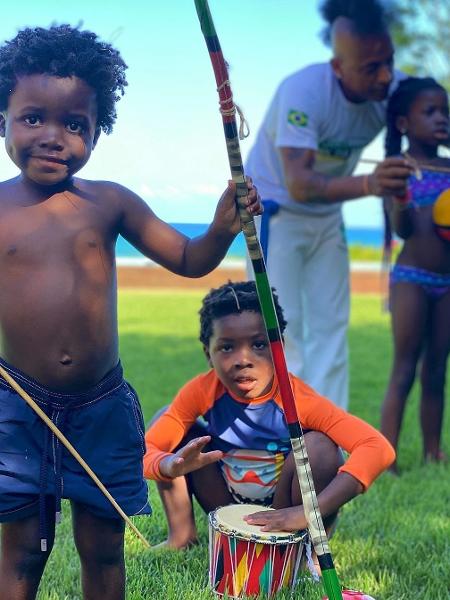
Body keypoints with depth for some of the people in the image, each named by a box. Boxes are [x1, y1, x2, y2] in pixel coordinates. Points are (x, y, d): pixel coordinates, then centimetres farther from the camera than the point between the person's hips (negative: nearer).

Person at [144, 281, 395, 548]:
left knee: (320, 446, -32)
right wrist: (172, 466, -41)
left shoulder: (297, 399, -27)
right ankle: (182, 535, 4)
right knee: (165, 421, -9)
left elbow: (379, 449, -39)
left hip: (281, 516, -3)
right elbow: (145, 449, -14)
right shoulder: (203, 392, -16)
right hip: (229, 508, 3)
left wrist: (308, 513, -47)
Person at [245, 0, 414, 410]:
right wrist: (368, 184, -59)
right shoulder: (303, 91, -33)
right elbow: (298, 184, -42)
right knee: (283, 330, -8)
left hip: (327, 216, 6)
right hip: (275, 210, -6)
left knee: (331, 329, 6)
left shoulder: (395, 90, -18)